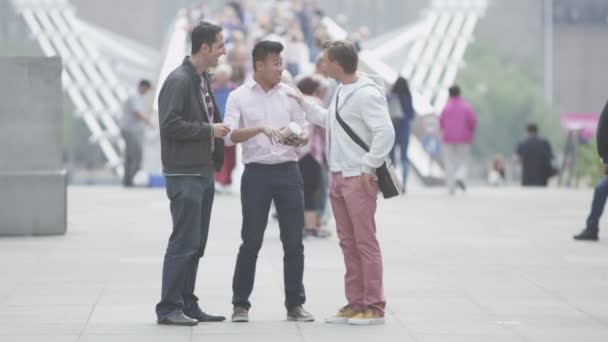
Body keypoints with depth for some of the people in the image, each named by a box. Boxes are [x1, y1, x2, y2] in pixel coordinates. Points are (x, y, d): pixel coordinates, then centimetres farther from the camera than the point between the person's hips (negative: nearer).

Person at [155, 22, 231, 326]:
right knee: (184, 242, -8)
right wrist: (209, 129, -16)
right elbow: (170, 124, -21)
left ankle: (187, 305, 17)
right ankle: (169, 308, -3)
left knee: (196, 244, 11)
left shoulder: (203, 79, 15)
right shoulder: (179, 80, -14)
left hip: (204, 173, 9)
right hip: (184, 174, -9)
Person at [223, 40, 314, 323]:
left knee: (293, 241, 2)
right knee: (251, 241, 0)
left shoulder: (289, 94, 8)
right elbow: (230, 136, -13)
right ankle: (241, 304, 10)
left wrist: (299, 139, -12)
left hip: (288, 172, 3)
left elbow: (305, 132, 11)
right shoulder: (238, 97, 0)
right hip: (256, 173, -3)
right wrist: (261, 129, -27)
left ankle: (295, 304, 11)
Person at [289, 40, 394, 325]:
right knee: (348, 244, 12)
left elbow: (386, 133, -22)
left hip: (359, 180, -10)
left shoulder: (366, 94, -16)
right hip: (338, 178, 10)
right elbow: (328, 120, 29)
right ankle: (356, 304, 18)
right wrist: (303, 102, 30)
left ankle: (374, 307, -3)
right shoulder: (341, 91, 13)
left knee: (365, 243, -6)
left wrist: (368, 167, -18)